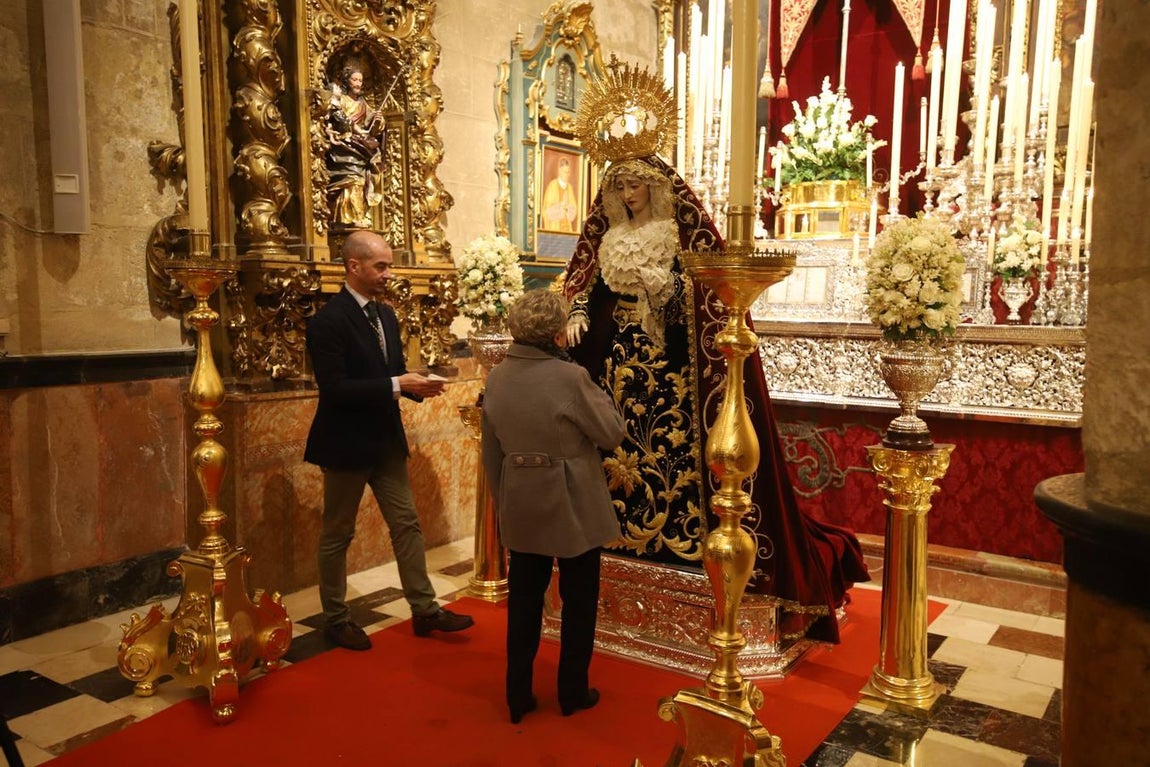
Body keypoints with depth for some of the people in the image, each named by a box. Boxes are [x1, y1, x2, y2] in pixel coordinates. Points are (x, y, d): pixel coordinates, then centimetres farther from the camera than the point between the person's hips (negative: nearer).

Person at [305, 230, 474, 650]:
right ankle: (335, 618, 25)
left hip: (386, 440, 8)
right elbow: (334, 388, -24)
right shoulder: (328, 321, -17)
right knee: (338, 534, 9)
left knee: (406, 524, 11)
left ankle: (424, 609, 21)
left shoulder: (386, 314, 8)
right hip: (346, 443, -7)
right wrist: (397, 385, -24)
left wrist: (417, 385, -7)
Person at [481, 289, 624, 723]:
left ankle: (518, 696, 26)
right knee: (578, 601, 14)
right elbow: (612, 432, -10)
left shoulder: (497, 378, -1)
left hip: (521, 508, 5)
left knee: (523, 600, 16)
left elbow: (492, 454, 6)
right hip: (574, 506, -5)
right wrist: (591, 389, 0)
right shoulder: (570, 377, -20)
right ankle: (573, 692, 27)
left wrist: (503, 501, 17)